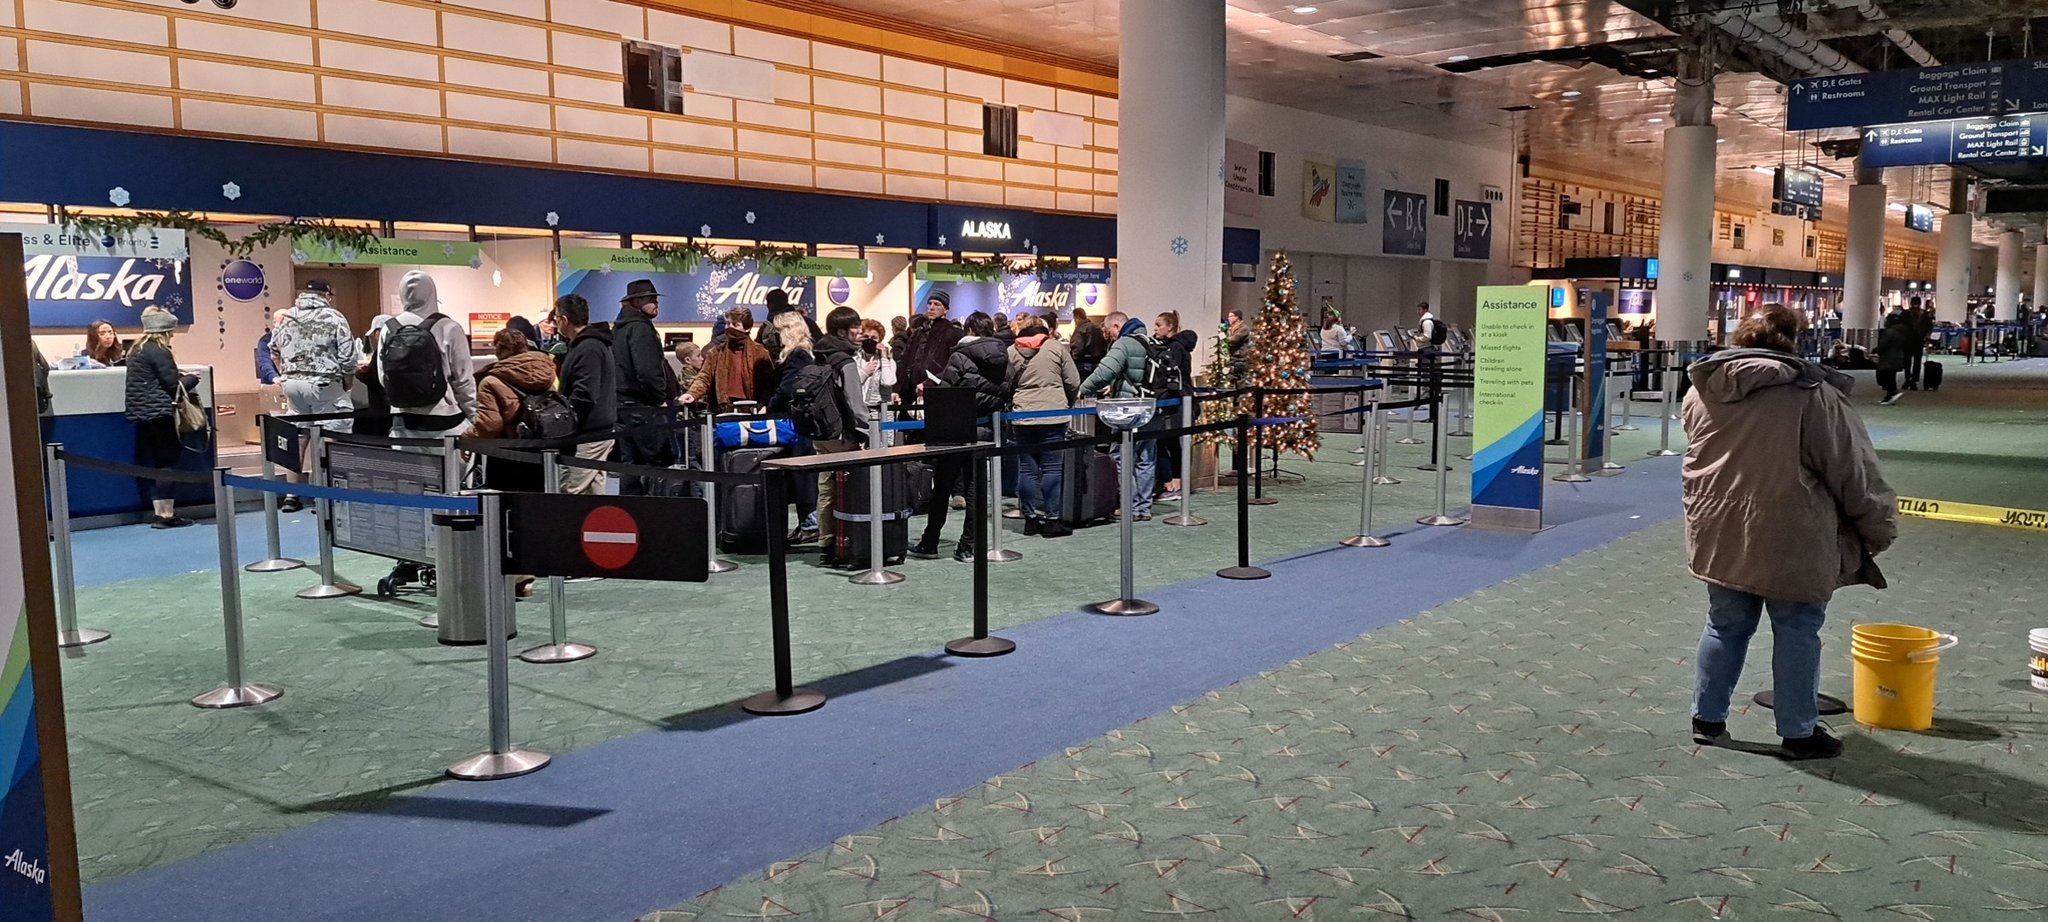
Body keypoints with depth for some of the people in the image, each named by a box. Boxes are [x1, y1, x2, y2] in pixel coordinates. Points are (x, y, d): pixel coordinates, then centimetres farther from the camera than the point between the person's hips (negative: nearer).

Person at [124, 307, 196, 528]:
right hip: (159, 412, -9)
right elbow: (172, 384, -12)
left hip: (141, 412, 9)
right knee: (167, 461, -6)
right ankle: (166, 514, -6)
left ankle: (158, 511, 13)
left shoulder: (137, 350, 16)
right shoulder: (159, 351, -11)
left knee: (152, 462, 11)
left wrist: (181, 378, 19)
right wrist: (191, 379, 5)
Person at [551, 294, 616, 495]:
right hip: (599, 429, 11)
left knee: (570, 493, -9)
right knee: (594, 490, 14)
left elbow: (584, 396, -23)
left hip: (589, 435, -11)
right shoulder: (594, 343, 17)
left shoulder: (588, 349, -16)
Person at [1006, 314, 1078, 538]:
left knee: (1027, 468, 8)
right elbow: (1073, 382, 3)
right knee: (1052, 467, 1)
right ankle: (1052, 519, 2)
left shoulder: (1011, 352, 5)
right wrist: (1068, 403, 20)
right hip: (1053, 414, -2)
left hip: (1023, 416, 2)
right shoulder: (1057, 347, 2)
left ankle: (1031, 518, 12)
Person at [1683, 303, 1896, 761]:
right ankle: (1798, 732, 16)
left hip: (1719, 534, 5)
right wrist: (1879, 528, 4)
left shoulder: (1702, 389, 2)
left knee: (1726, 625, 16)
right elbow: (1854, 470, -7)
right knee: (1797, 631, 8)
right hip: (1790, 541, -5)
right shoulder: (1813, 394, -13)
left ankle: (1707, 717, 23)